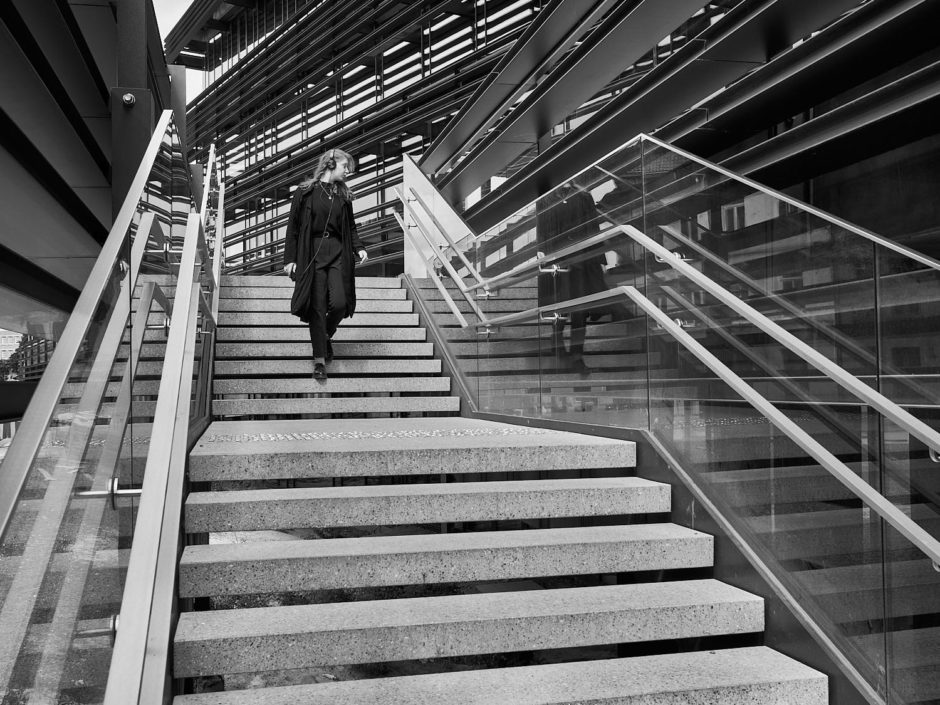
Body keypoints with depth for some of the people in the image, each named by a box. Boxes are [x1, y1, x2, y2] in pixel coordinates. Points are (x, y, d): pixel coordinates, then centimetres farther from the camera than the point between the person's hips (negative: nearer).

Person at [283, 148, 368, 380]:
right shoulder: (305, 192, 2)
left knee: (339, 303, -11)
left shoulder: (344, 195, 13)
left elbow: (350, 226, 19)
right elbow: (292, 226, 1)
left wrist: (359, 248, 1)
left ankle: (325, 336, 23)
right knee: (317, 307, -3)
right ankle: (320, 359, 6)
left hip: (338, 254, 3)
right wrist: (290, 258, -4)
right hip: (312, 254, -3)